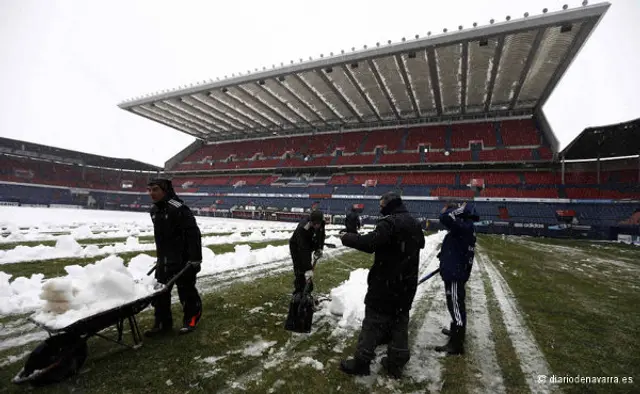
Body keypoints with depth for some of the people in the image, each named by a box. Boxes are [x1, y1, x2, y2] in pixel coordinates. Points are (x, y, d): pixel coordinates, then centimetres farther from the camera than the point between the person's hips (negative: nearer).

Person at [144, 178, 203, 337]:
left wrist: (195, 258, -24)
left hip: (182, 258, -8)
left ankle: (191, 320, 23)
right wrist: (160, 256, 23)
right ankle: (162, 323, 27)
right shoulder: (154, 210, 9)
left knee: (186, 290, 5)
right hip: (164, 258, 8)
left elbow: (193, 233, -23)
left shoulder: (178, 208, -20)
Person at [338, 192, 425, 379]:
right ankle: (396, 362, 25)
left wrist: (347, 237, -19)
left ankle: (362, 362, 12)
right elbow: (420, 243, 29)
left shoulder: (389, 222, -20)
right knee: (400, 320, 16)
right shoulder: (414, 223, 9)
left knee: (374, 320, 2)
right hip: (407, 282, 8)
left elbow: (370, 243, -32)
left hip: (386, 282, -8)